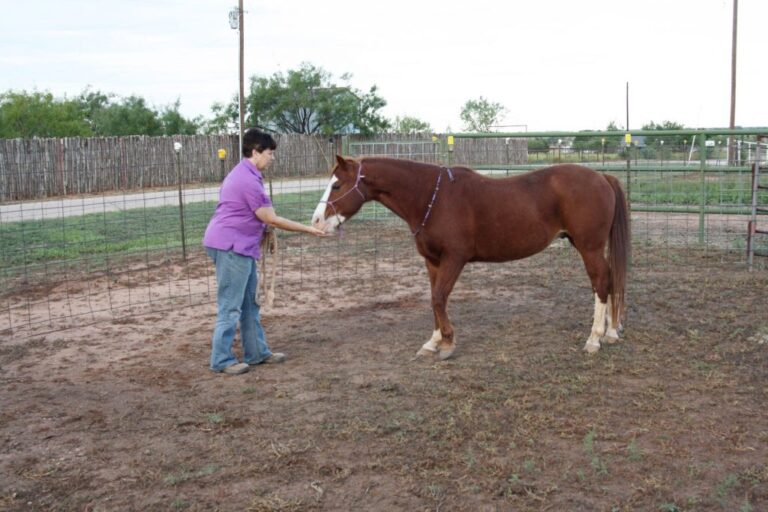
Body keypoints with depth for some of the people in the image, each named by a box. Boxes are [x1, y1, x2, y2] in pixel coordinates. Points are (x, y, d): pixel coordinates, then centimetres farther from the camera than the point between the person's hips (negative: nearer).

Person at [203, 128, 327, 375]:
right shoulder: (249, 180, -19)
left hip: (240, 246, 11)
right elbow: (271, 219, -16)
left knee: (249, 303, 15)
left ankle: (257, 352, 23)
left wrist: (264, 232, 16)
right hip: (231, 246, -11)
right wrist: (308, 229, -10)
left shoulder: (245, 174, 14)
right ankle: (221, 360, 3)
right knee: (231, 306, -4)